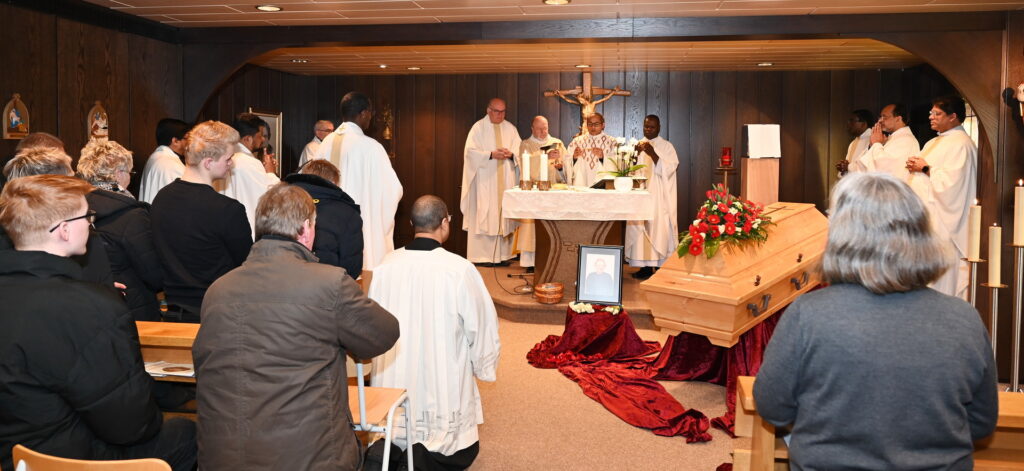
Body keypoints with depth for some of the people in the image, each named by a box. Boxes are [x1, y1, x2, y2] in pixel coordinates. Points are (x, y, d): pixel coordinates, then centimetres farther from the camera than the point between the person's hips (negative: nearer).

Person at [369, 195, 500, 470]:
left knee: (395, 432, 27)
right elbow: (482, 328, -8)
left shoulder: (386, 266, -6)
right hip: (443, 393, -3)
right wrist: (484, 369, 11)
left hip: (393, 389, 4)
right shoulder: (460, 270, -17)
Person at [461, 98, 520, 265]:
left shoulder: (510, 128, 12)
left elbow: (520, 151, 9)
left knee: (503, 214, 2)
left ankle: (502, 254, 7)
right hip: (485, 179, -4)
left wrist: (511, 154, -13)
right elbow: (471, 151, -7)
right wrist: (492, 154, -18)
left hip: (505, 180, 4)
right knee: (484, 215, -7)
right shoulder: (478, 127, 0)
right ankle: (483, 255, -3)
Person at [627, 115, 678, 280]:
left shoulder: (666, 147, 2)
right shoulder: (638, 145, 15)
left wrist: (652, 154, -20)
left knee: (658, 228, -8)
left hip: (659, 197, -4)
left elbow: (667, 170, -10)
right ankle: (645, 266, 4)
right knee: (640, 227, -1)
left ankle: (660, 267, -3)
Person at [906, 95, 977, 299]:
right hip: (924, 214, 10)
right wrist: (914, 166, 8)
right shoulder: (935, 142, 19)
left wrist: (925, 168, -13)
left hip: (941, 220, -10)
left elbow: (950, 182, -22)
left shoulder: (960, 144, -12)